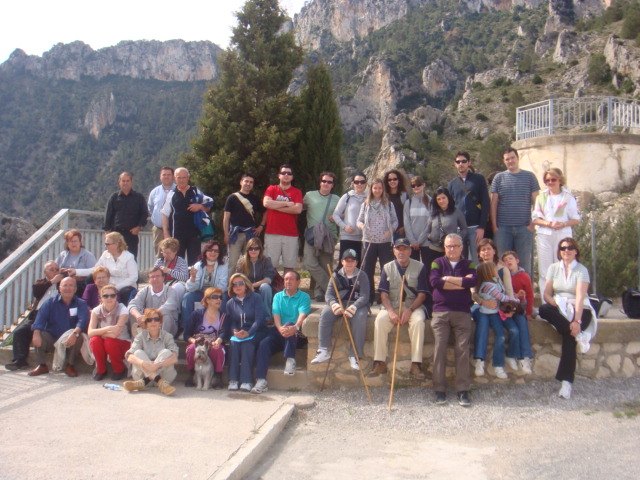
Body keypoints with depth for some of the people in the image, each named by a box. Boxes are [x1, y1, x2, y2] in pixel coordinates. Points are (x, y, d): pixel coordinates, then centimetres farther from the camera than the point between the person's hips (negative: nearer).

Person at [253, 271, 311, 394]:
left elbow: (302, 315, -14)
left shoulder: (304, 297, 4)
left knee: (289, 324, -35)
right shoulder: (278, 296, 14)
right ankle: (261, 381, -31)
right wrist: (280, 328, -26)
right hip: (279, 332, 3)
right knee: (264, 343, -25)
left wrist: (295, 327, -38)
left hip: (296, 334, -3)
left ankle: (290, 360, -32)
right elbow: (276, 316, -2)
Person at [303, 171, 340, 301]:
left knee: (325, 266, 2)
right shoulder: (310, 195, 8)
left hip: (329, 236, 2)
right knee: (310, 263, -17)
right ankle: (329, 287, -9)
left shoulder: (337, 199, 12)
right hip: (312, 235, -1)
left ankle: (320, 291, 14)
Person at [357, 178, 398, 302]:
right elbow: (359, 220, 10)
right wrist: (361, 224, -12)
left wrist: (390, 230, -12)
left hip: (385, 242, -1)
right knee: (367, 270, 5)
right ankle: (368, 298, 15)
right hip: (369, 241, 1)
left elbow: (395, 221, 6)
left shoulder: (388, 204, 5)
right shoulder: (365, 204, 7)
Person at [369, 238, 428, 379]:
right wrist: (391, 312, -17)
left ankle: (416, 364, -29)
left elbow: (422, 294, -3)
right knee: (380, 320, -28)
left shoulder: (420, 267, 1)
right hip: (391, 306, 1)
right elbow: (383, 294, 0)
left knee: (418, 321, -33)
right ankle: (380, 363, -24)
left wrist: (409, 310, -17)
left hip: (413, 306, -1)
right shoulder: (387, 268, 6)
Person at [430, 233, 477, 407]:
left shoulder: (468, 264, 14)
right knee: (440, 349, -8)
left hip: (462, 313, 1)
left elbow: (473, 281, -8)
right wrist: (462, 282, -6)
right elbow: (434, 282, -10)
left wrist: (448, 279, -7)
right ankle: (439, 389, -2)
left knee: (463, 350, -7)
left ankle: (463, 389, -3)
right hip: (440, 312, -1)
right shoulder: (438, 262, 11)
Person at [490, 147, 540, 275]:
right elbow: (493, 203, 6)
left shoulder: (529, 177, 7)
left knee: (524, 261, 4)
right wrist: (494, 225, -1)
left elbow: (536, 201, 5)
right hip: (503, 228, 1)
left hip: (524, 227, 0)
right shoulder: (499, 178, 8)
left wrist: (533, 223, -4)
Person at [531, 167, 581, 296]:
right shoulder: (541, 197, 12)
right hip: (544, 236, 2)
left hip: (563, 235, -1)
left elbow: (576, 219, 4)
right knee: (544, 270, -2)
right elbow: (535, 218, 7)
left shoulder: (568, 197, 6)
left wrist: (563, 224, -15)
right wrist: (549, 223, -11)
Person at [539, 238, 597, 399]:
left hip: (579, 309, -3)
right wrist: (557, 304, -20)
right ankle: (579, 335, -29)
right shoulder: (553, 268, 9)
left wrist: (577, 320, -29)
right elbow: (547, 293, 3)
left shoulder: (582, 270, -3)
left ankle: (567, 381, -31)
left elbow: (580, 297, -16)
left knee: (569, 337, -32)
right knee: (543, 309, -31)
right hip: (559, 309, 3)